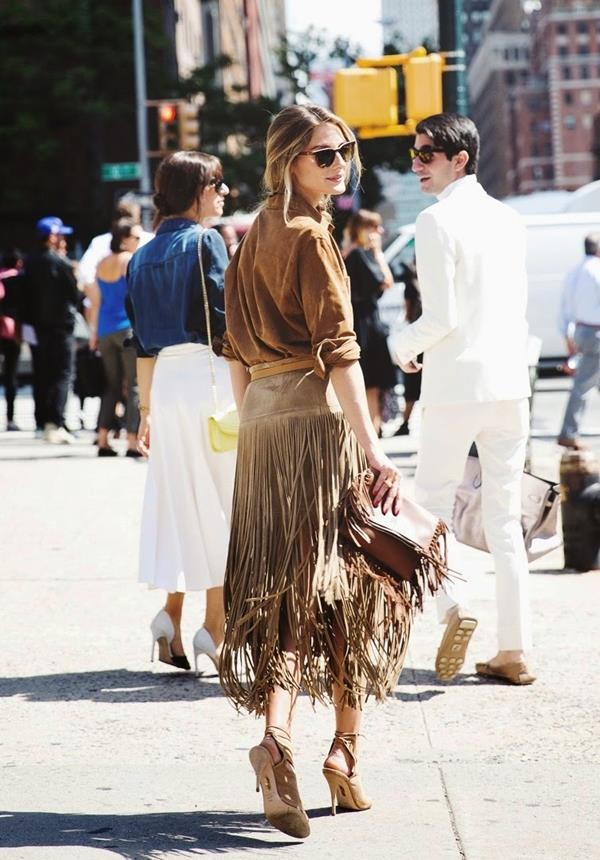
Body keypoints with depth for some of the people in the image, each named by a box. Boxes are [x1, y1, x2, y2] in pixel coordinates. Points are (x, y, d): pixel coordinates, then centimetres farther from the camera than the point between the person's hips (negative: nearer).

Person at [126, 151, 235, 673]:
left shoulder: (144, 256, 13)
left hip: (166, 383, 6)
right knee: (217, 498, 1)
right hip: (207, 376, -6)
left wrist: (147, 408, 18)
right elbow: (223, 321, -13)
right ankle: (214, 626, 4)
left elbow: (143, 340, 14)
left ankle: (171, 612, 5)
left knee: (178, 500, 13)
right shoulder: (205, 242, -7)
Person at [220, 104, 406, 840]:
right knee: (342, 578, 3)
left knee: (281, 587, 3)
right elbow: (338, 350, -17)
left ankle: (278, 736, -12)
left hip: (261, 420, 7)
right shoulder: (309, 236, -10)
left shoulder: (253, 238, 14)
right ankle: (344, 751, 9)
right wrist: (373, 449, -19)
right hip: (317, 418, -7)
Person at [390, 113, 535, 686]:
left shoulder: (438, 221, -11)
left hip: (456, 386, -6)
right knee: (504, 517, 9)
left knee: (432, 503, 8)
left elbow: (441, 317, -15)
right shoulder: (508, 219, 10)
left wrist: (403, 346, 3)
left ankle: (454, 606, -14)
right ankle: (514, 650, 8)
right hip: (510, 381, 6)